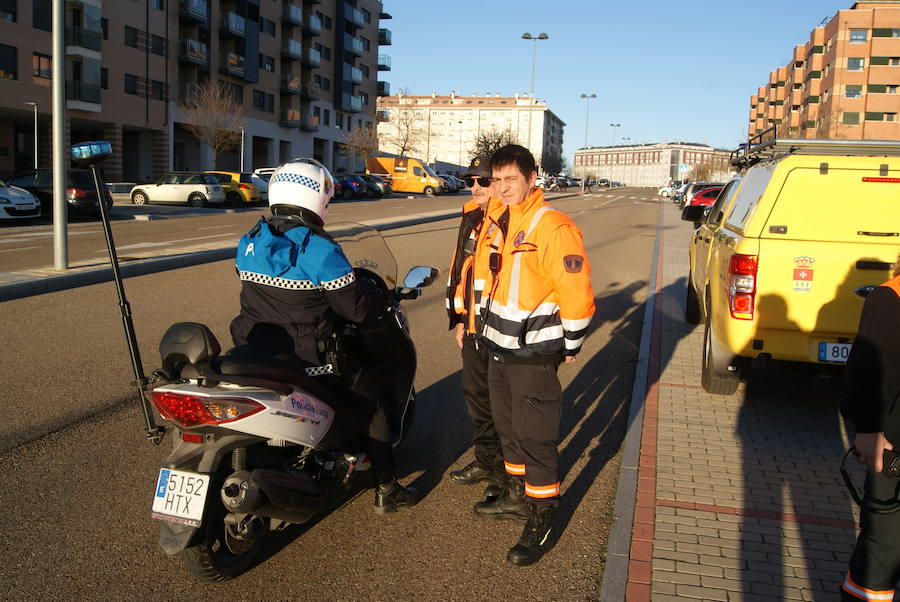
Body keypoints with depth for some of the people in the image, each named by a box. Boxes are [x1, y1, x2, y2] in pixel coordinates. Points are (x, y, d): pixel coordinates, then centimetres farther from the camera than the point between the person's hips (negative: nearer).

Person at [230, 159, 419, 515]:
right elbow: (356, 308, -15)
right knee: (371, 403, 12)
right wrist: (384, 300, 6)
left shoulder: (248, 241, 4)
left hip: (253, 350, 7)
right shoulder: (319, 249, -17)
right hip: (307, 358, -7)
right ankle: (386, 491, 19)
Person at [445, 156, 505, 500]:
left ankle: (506, 469, 22)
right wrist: (458, 318, 16)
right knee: (476, 395, 19)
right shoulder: (471, 218, 10)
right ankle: (485, 460, 37)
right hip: (474, 329, 8)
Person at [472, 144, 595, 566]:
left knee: (535, 436, -2)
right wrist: (486, 327, 23)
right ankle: (517, 495, 40)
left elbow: (577, 292, -19)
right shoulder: (497, 222, 7)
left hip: (534, 353, -9)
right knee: (508, 427, 21)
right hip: (499, 347, 9)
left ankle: (541, 519, 12)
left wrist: (571, 345, -10)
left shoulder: (552, 228, -20)